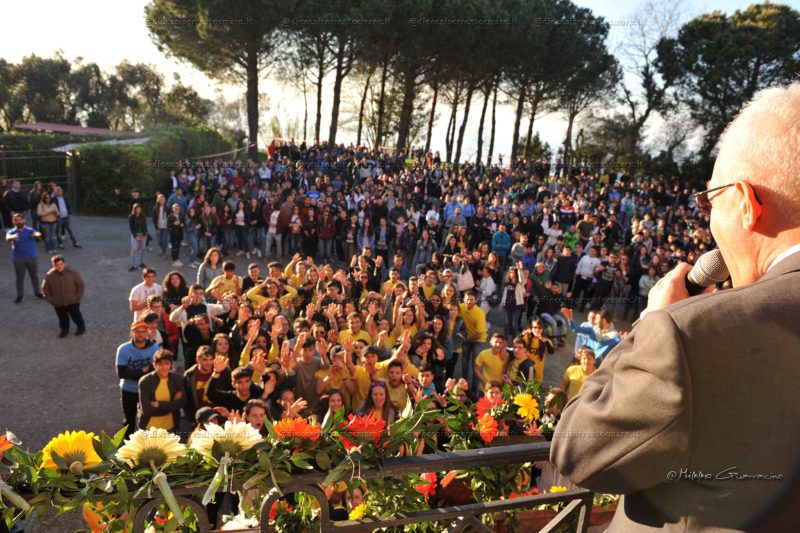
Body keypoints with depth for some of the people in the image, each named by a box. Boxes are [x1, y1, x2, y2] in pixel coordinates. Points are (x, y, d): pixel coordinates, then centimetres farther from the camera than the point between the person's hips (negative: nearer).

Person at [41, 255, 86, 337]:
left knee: (75, 315, 11)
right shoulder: (49, 276, -11)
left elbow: (81, 285, -3)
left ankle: (81, 327, 37)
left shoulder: (72, 273, -15)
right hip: (58, 303, 2)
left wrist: (78, 297, -6)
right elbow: (45, 289, 4)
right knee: (62, 318, 13)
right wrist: (50, 299, 0)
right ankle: (64, 329, 39)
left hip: (72, 301, -1)